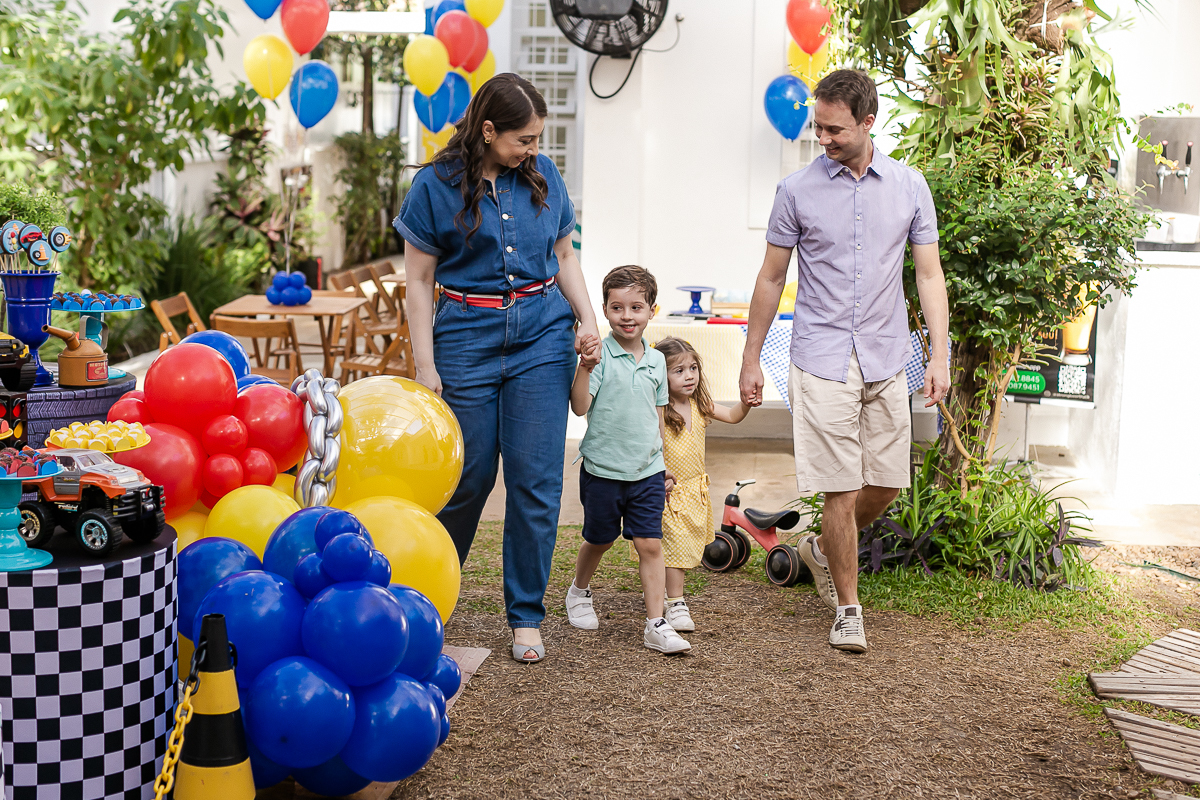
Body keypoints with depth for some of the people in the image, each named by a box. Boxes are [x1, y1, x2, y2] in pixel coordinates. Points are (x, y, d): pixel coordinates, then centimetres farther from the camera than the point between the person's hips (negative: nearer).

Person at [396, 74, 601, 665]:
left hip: (543, 336, 2)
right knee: (469, 477, 5)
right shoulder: (436, 185, -4)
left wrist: (586, 316, 0)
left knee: (536, 480, 0)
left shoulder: (543, 176, 6)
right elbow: (419, 280, -2)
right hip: (467, 338, -2)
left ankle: (526, 616, 14)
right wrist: (424, 364, -6)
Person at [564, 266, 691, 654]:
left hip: (647, 472, 3)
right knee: (599, 540, 14)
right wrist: (585, 367, -30)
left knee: (650, 545, -2)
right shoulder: (600, 355, -10)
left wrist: (664, 464, 19)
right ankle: (579, 592, 41)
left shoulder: (656, 360, 6)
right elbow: (580, 406, -18)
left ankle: (656, 624, 1)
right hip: (603, 469, -3)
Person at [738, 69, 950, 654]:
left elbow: (929, 274, 6)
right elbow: (771, 279, 7)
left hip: (886, 360, 3)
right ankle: (848, 608, 12)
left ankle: (822, 549, 36)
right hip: (821, 359, -3)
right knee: (841, 490, -5)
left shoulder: (909, 187, 5)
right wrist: (750, 359, 8)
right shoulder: (797, 190, 0)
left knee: (886, 484, 8)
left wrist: (939, 356, -3)